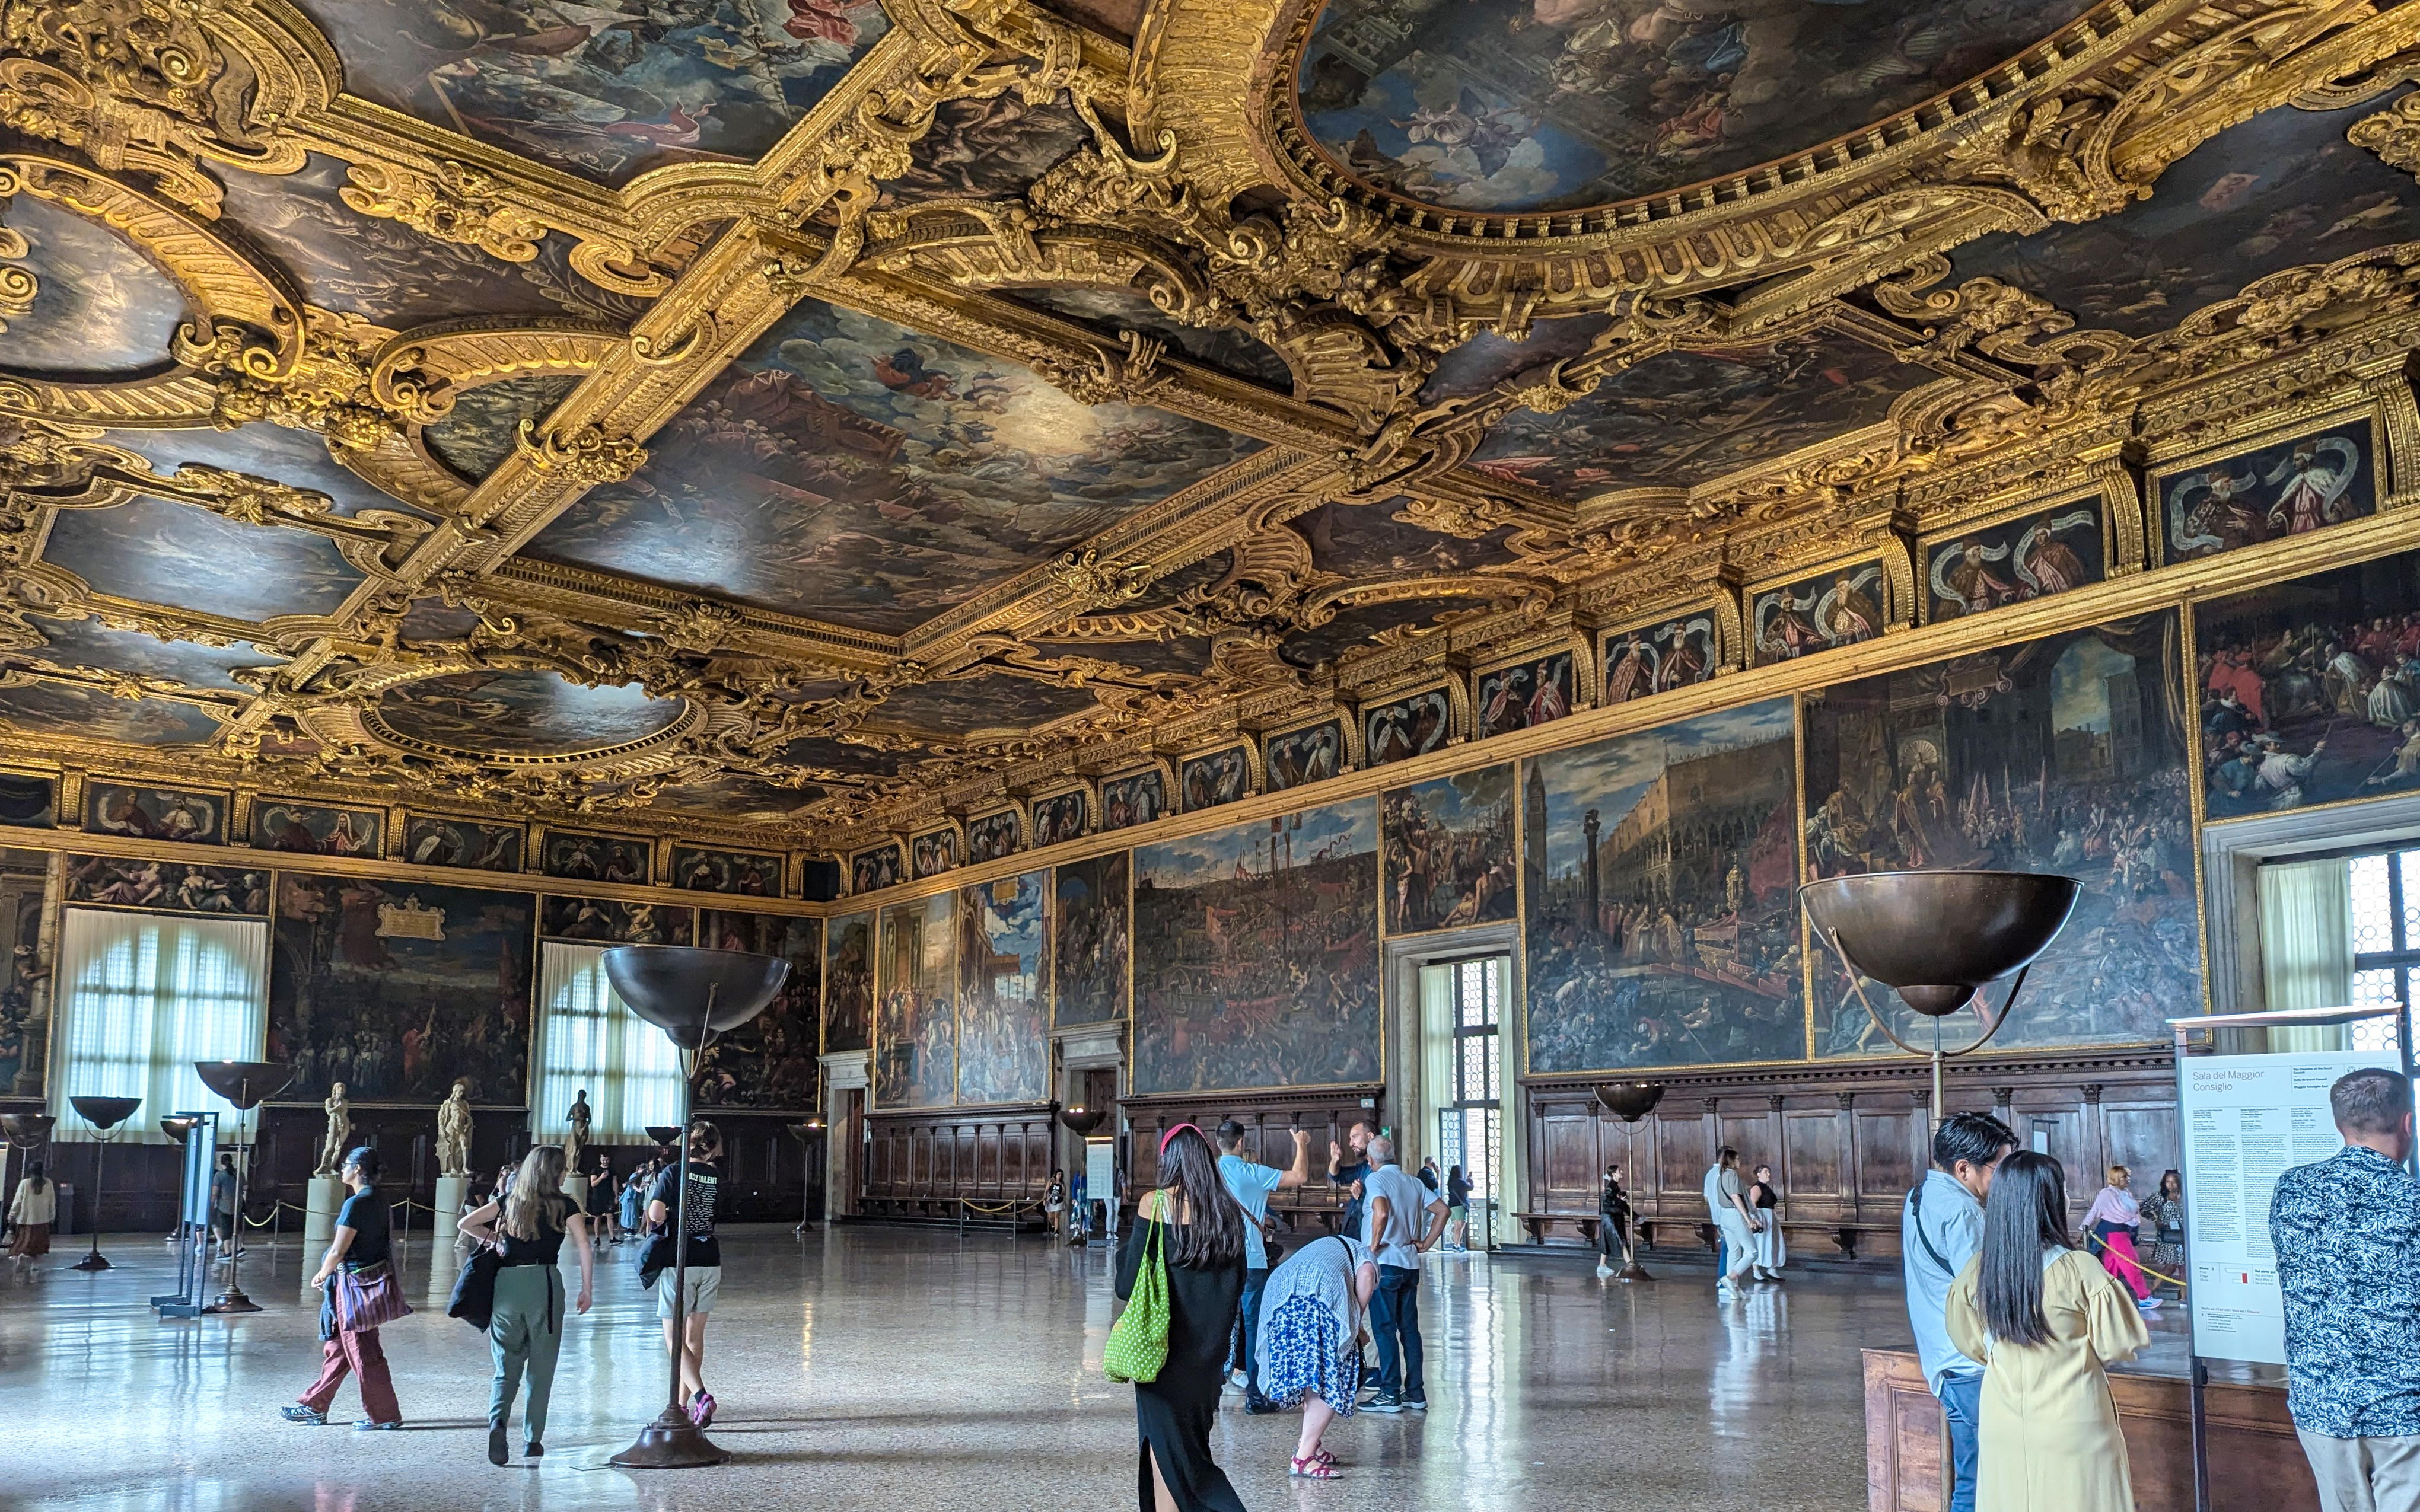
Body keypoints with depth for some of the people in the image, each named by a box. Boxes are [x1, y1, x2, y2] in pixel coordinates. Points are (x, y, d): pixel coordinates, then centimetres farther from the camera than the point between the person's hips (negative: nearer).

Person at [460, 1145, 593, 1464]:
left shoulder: (510, 1202, 10)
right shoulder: (563, 1205, 0)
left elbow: (465, 1224, 10)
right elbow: (585, 1249, -7)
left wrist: (493, 1238, 23)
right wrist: (586, 1291, 0)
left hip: (505, 1283, 3)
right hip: (544, 1283, -3)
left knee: (507, 1366, 10)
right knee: (541, 1368, 9)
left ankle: (497, 1422, -15)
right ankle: (532, 1441, 12)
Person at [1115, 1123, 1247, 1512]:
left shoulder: (1155, 1203, -10)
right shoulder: (1229, 1210, 3)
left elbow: (1129, 1282, -9)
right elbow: (1238, 1283, 9)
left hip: (1166, 1344, -5)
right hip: (1212, 1349, 5)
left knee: (1165, 1441, 4)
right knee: (1194, 1435, 17)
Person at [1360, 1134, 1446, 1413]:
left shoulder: (1375, 1179, -10)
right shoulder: (1412, 1182, 11)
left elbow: (1382, 1211, -28)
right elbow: (1442, 1209, 9)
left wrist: (1375, 1244, -16)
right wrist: (1425, 1244, 10)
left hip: (1385, 1263, -7)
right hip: (1411, 1264, 7)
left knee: (1384, 1329, -1)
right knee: (1409, 1328, 11)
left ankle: (1390, 1394, -1)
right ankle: (1415, 1393, 12)